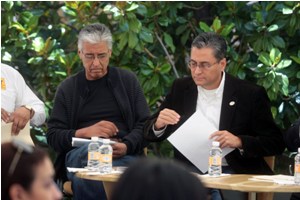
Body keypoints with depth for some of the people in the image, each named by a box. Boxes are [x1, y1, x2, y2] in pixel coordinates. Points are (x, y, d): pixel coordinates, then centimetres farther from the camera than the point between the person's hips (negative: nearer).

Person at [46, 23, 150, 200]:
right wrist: (85, 132, -8)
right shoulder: (68, 88, 17)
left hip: (123, 153, -1)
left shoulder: (128, 80, 16)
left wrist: (126, 146, -12)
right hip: (80, 151, 1)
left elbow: (145, 125, 10)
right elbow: (53, 136, 11)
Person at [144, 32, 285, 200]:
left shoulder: (250, 94, -3)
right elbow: (150, 134, 11)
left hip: (233, 173, -2)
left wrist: (239, 142, -19)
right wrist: (159, 124, -14)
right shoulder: (181, 89, 7)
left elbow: (276, 143, -2)